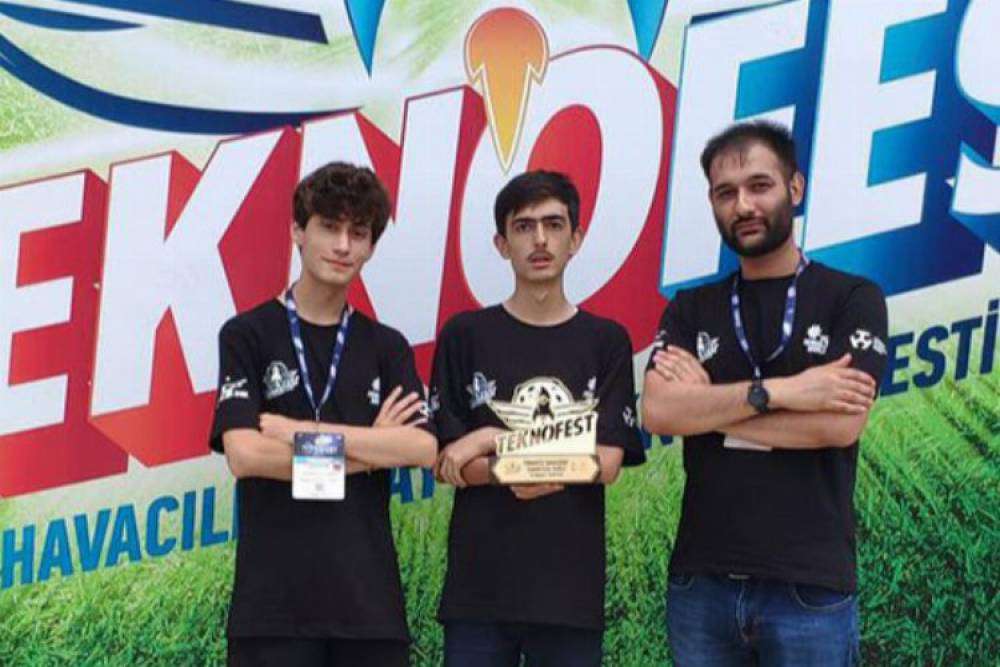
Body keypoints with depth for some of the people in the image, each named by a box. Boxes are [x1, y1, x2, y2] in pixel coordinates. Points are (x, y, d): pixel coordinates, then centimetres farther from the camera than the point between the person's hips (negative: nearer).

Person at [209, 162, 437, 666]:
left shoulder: (387, 347, 11)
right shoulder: (247, 335, 2)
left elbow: (423, 449, -4)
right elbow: (243, 454, -11)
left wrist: (301, 431, -10)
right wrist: (369, 449, -6)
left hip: (369, 593, 3)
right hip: (273, 599, -3)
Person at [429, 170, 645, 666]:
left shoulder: (606, 340, 6)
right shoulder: (465, 335, 4)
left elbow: (606, 464, -3)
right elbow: (445, 463, -2)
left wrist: (495, 441, -9)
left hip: (572, 587, 1)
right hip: (478, 585, 0)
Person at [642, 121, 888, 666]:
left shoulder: (853, 299, 1)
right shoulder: (690, 310, 9)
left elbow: (840, 423, -13)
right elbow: (657, 412, -7)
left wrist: (707, 405, -6)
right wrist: (778, 390, -16)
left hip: (809, 586, -3)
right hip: (700, 581, 3)